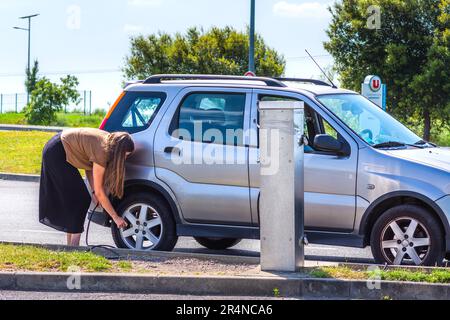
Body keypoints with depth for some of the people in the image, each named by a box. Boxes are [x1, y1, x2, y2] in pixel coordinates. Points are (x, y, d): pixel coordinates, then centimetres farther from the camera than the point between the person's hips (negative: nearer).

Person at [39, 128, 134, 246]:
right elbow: (100, 192, -22)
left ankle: (70, 245, 18)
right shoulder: (101, 151, -28)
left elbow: (89, 166, 5)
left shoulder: (108, 141, -5)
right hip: (56, 153, -9)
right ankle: (74, 246, -6)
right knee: (80, 199, -7)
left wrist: (94, 192, -5)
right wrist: (116, 218, -16)